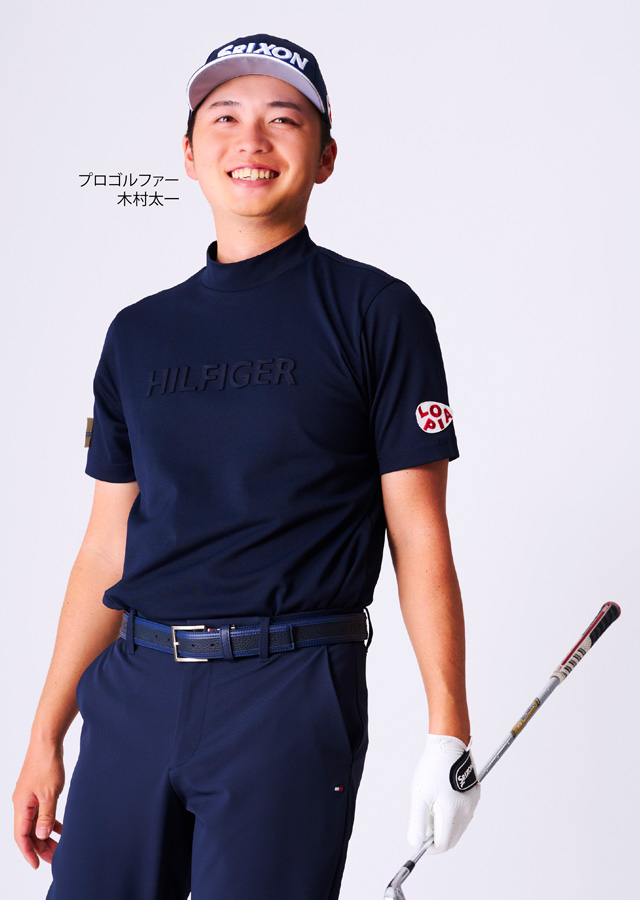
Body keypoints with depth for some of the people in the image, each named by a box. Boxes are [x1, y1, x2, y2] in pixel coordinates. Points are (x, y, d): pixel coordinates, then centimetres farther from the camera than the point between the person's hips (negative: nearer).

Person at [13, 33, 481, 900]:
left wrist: (448, 731, -7)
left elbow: (419, 534, -2)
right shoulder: (138, 332, 12)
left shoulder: (378, 312, 1)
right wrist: (46, 736, 12)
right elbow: (108, 546, 14)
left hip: (291, 691, -4)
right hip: (133, 687, 4)